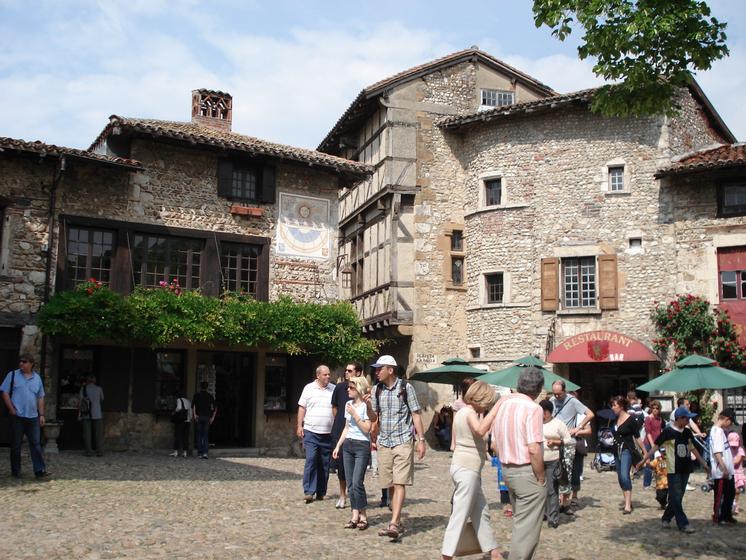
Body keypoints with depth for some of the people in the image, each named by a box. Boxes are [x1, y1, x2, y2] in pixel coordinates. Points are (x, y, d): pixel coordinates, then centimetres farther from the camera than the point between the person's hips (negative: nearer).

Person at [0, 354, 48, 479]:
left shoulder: (37, 378, 11)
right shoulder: (13, 375, 2)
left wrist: (41, 414, 9)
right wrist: (12, 410, -8)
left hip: (33, 417, 2)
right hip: (17, 417, -2)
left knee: (36, 444, -1)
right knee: (16, 444, 4)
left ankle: (39, 470, -2)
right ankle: (15, 471, 14)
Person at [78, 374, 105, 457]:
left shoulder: (83, 388, 1)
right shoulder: (99, 389, 3)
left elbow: (80, 400, -4)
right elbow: (102, 400, 16)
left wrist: (79, 413, 0)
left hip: (86, 414, 0)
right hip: (97, 414, 0)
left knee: (87, 434, 5)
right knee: (98, 434, 3)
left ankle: (89, 451, 3)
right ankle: (100, 452, 0)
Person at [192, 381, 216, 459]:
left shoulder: (197, 395, 4)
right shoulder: (210, 396, 8)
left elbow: (193, 405, -13)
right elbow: (215, 408, 0)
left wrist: (194, 414, -10)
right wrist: (213, 417, 3)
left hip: (199, 417, -1)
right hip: (207, 417, 1)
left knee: (199, 435, 8)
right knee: (206, 435, 4)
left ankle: (200, 453, 8)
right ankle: (205, 452, -11)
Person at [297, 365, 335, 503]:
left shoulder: (334, 389, 6)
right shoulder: (309, 388, 4)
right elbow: (302, 408, 7)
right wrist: (299, 426, 0)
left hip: (328, 433, 2)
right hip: (311, 431, -2)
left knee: (325, 463, 7)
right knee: (311, 460, -10)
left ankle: (321, 492, 17)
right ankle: (308, 491, -7)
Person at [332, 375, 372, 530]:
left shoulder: (366, 406, -8)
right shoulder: (348, 404, 12)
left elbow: (367, 429, -12)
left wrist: (355, 414, -15)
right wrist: (338, 445, 16)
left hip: (362, 446, -7)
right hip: (348, 445, 7)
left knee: (357, 483, -12)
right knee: (350, 484, 5)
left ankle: (363, 516, 0)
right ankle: (355, 516, 10)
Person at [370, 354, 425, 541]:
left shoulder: (406, 387, -4)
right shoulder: (377, 389, 8)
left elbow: (416, 414, -2)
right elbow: (374, 417, 12)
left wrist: (421, 439, -6)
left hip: (403, 441, -5)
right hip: (384, 443, 5)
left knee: (400, 483, -11)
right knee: (390, 485, 7)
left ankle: (393, 524, -17)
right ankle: (397, 521, 17)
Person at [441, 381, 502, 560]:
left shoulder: (462, 411, 15)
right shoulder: (470, 412, -14)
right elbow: (480, 430, -35)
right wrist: (496, 409, -32)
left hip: (464, 467, 10)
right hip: (467, 469, -10)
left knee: (481, 512, 15)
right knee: (460, 514, -7)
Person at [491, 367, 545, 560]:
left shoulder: (501, 404, 7)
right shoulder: (532, 408, -16)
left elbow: (494, 445, 10)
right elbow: (534, 450, -21)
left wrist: (507, 463, 16)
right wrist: (541, 478, -10)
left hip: (507, 470, 8)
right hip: (527, 472, -7)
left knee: (519, 521, 20)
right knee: (528, 526, 1)